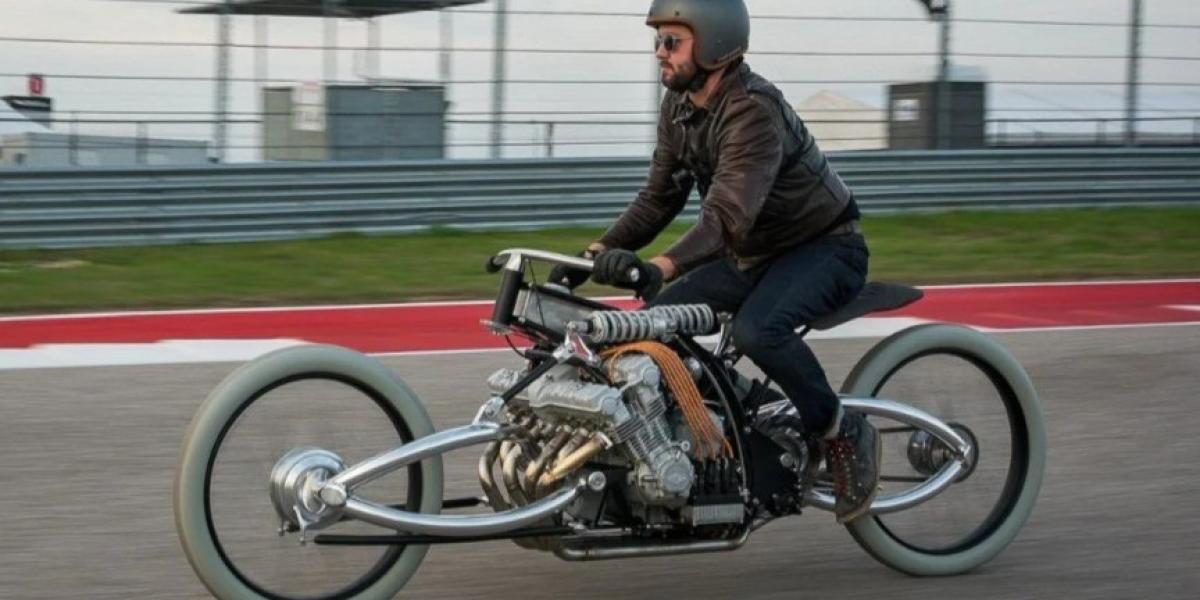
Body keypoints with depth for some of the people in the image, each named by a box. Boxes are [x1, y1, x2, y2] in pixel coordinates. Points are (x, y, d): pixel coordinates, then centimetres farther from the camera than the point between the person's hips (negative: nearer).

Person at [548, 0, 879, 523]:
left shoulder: (754, 111, -28)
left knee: (756, 329, -34)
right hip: (754, 255, 9)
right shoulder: (678, 106, 0)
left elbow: (729, 215, -40)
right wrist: (595, 254, -6)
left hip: (825, 248, -9)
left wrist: (662, 267, -53)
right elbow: (660, 197, 6)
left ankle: (844, 435, -15)